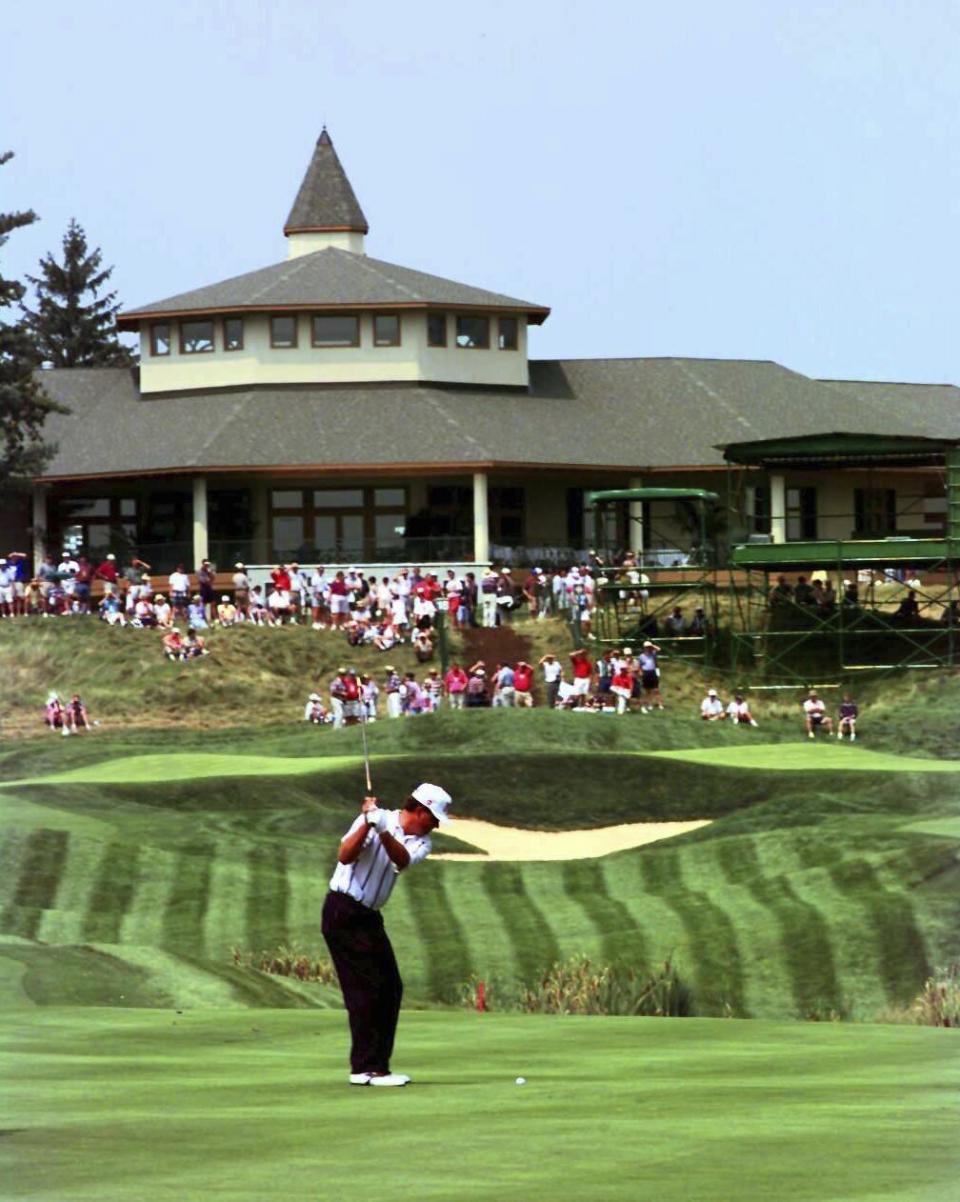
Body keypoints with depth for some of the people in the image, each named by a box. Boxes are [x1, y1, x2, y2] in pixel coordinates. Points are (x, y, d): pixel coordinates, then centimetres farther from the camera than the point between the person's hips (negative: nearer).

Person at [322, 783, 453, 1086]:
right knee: (366, 989, -11)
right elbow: (345, 857, -24)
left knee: (391, 989, 6)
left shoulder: (420, 842, 5)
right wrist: (368, 824, -36)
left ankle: (376, 1066, 12)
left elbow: (402, 860, -18)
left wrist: (383, 831, -37)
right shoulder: (370, 820, -11)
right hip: (343, 911, -8)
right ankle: (366, 1068, -9)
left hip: (369, 917, 8)